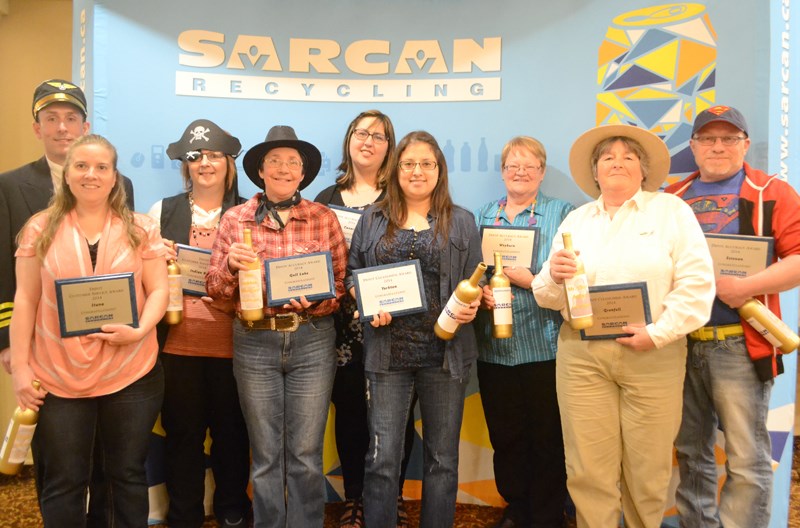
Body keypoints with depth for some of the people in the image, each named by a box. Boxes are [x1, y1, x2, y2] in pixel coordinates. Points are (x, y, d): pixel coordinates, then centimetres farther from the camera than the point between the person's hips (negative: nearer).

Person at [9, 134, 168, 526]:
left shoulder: (141, 229, 3)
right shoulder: (40, 229, 3)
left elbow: (158, 290, 0)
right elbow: (25, 300, 2)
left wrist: (140, 330, -18)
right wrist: (20, 366, -2)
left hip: (132, 373, 0)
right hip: (58, 376, 0)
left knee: (127, 475, 13)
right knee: (62, 482, 11)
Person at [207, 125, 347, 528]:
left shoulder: (325, 218, 1)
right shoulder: (235, 218, 3)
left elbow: (342, 284, 2)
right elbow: (215, 288, 3)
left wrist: (316, 302, -17)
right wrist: (232, 265, -17)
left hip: (313, 341, 0)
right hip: (254, 343, 1)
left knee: (306, 454, 8)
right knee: (265, 455, 12)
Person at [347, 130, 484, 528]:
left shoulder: (461, 222, 9)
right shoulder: (373, 220, 11)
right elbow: (352, 274, 11)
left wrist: (471, 307, -12)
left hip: (445, 353, 1)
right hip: (388, 352, 0)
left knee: (442, 458, 11)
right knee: (382, 458, 2)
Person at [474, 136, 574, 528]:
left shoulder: (562, 214, 3)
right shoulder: (483, 216, 14)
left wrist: (531, 280, -18)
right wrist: (480, 291, -10)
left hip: (544, 347, -3)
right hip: (494, 348, 3)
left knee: (547, 438, 4)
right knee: (505, 436, 12)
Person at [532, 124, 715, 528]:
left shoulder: (671, 211, 6)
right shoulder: (575, 220, 13)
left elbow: (697, 282, -5)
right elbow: (548, 298, 10)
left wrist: (659, 332, -13)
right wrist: (553, 276, -12)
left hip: (653, 355, -1)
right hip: (582, 355, 2)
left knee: (648, 467, 8)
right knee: (589, 468, 3)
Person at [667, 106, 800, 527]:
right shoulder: (672, 197, 13)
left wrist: (747, 286, -19)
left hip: (738, 345, -4)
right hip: (679, 343, 4)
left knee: (747, 460, 0)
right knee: (690, 452, 14)